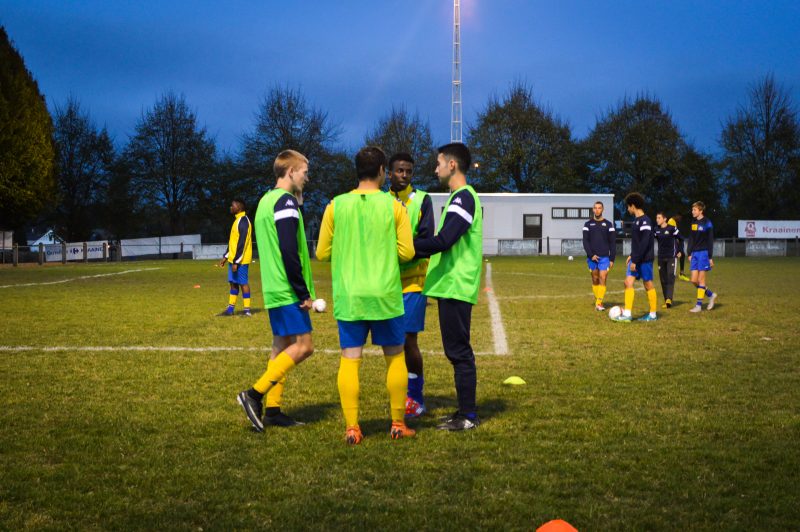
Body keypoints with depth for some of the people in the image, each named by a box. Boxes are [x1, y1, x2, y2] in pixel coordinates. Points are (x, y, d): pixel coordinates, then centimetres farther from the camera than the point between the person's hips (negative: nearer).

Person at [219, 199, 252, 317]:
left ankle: (247, 310, -1)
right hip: (233, 258, 10)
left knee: (243, 283, -5)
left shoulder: (243, 221, -16)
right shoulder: (237, 220, 16)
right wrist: (226, 257, 21)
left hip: (240, 260, -10)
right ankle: (230, 309, 17)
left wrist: (236, 261, -22)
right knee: (233, 283, 12)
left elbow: (242, 242, -21)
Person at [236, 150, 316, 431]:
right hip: (288, 291, -10)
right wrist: (303, 292, -17)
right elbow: (290, 252, -21)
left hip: (273, 289, 10)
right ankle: (255, 394, -11)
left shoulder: (266, 200, 17)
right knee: (303, 345, -8)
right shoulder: (286, 202, -13)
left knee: (282, 346, 11)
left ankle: (272, 409, 11)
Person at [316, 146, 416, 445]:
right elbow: (407, 252, -3)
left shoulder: (336, 206, 1)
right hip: (385, 296, -1)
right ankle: (398, 425, 18)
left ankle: (351, 428, 2)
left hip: (348, 297, 1)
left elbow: (322, 253, 4)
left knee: (350, 360, 5)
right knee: (395, 358, 13)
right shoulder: (393, 206, -3)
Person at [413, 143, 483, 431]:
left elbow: (444, 240, -22)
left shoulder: (463, 197, -13)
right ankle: (465, 411, 20)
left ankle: (468, 416, 0)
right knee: (457, 351, 13)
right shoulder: (460, 197, 18)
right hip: (451, 286, 10)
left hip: (455, 287, -10)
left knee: (458, 351, -5)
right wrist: (413, 252, 14)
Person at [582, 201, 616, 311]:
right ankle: (597, 301, 12)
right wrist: (591, 255, -11)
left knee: (602, 278, -11)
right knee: (595, 280, 5)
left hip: (604, 257, -1)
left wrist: (612, 259, -2)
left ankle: (599, 303, -13)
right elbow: (585, 241, 1)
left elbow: (612, 243, 4)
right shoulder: (588, 224, 7)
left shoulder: (608, 224, 6)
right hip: (592, 257, 1)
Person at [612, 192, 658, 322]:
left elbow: (644, 243, -22)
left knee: (648, 284, -1)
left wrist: (635, 260, -21)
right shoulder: (637, 220, 13)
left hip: (645, 259, -8)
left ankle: (653, 314, 5)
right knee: (628, 282, 3)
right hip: (636, 259, 8)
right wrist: (632, 256, 15)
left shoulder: (645, 221, -16)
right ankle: (627, 314, 4)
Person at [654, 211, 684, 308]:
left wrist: (680, 251, -1)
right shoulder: (656, 230, 4)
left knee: (670, 277, -15)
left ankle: (669, 299, -25)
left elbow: (681, 239, 0)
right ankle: (667, 301, 12)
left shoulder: (672, 228, -9)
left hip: (671, 257, -5)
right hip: (661, 257, 5)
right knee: (663, 280, 5)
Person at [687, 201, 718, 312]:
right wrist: (689, 253, 11)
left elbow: (710, 241, -9)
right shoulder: (693, 222, 11)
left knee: (701, 279, -4)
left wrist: (710, 257, -11)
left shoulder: (707, 223, -8)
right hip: (695, 253, 7)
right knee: (694, 280, 4)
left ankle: (699, 305, 0)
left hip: (703, 253, -7)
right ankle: (711, 295, 23)